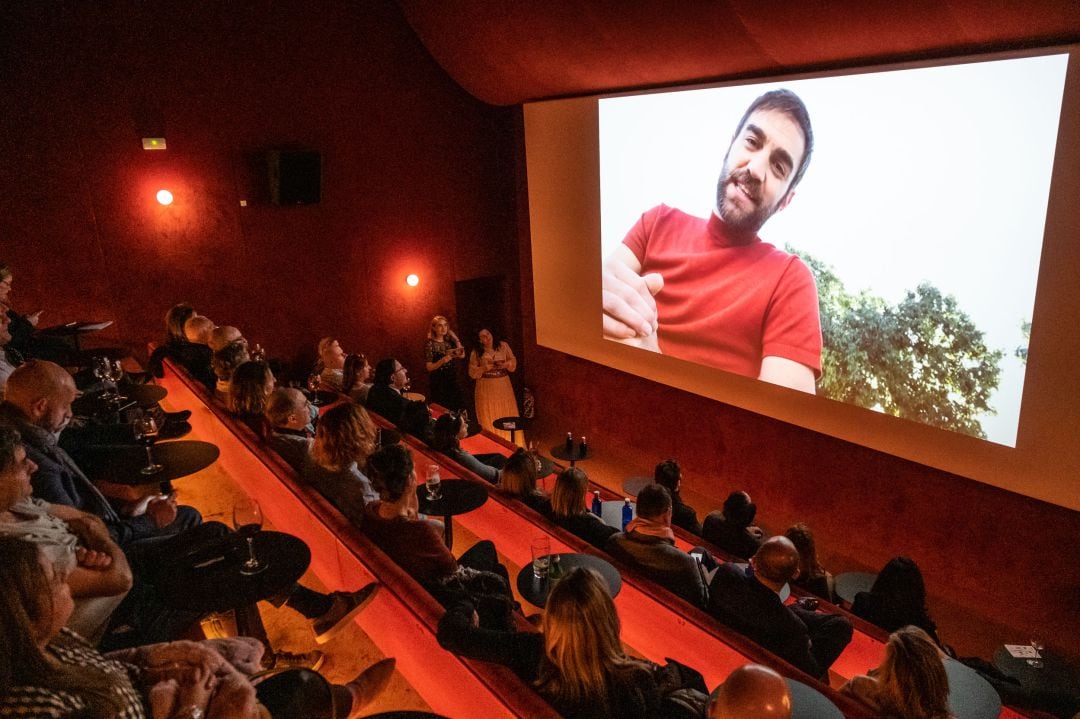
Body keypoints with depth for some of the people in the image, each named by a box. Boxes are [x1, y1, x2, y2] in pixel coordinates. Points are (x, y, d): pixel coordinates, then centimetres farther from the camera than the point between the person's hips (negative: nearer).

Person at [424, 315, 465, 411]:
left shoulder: (449, 341, 6)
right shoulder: (430, 344, -7)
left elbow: (462, 355, -3)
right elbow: (429, 367, -11)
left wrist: (455, 338, -6)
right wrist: (442, 361, -26)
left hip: (453, 381, 5)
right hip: (438, 383, -5)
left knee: (458, 409, -2)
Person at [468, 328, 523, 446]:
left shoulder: (503, 346, -1)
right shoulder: (476, 352, -4)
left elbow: (513, 361, 5)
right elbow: (472, 372, -2)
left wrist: (506, 364, -16)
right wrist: (484, 368, -19)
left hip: (504, 386, 1)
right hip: (486, 388, -1)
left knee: (508, 414, 6)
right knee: (489, 419, 4)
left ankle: (511, 444, 18)